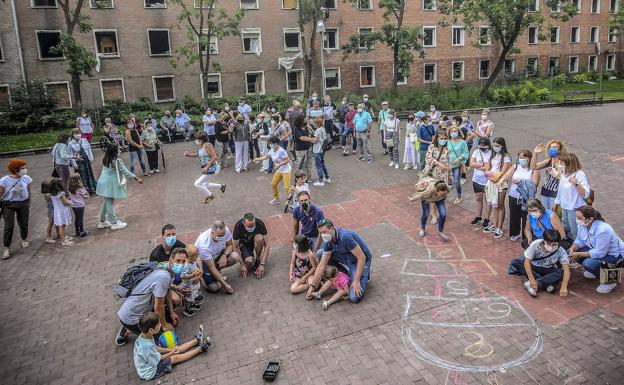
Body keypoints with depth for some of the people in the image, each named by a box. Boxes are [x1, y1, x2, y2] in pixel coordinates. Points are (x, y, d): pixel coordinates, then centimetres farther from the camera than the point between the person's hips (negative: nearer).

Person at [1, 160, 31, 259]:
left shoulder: (26, 178, -8)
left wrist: (28, 204, 13)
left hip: (23, 204, 3)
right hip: (9, 204, -3)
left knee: (24, 223, 13)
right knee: (9, 226, -3)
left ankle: (24, 239, 40)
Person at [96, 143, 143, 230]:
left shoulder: (106, 160, 7)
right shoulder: (117, 161, -16)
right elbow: (125, 172, -14)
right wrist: (137, 178, -7)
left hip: (103, 183, 8)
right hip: (109, 184, -8)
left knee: (106, 203, 18)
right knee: (110, 204, 0)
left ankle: (102, 222, 27)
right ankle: (114, 223, 10)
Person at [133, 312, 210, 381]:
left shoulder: (143, 336, -13)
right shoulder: (147, 346, -38)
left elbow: (155, 348, 4)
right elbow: (159, 359, -21)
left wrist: (170, 350, 2)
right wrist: (171, 353, -5)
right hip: (150, 373, -7)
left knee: (176, 349, 8)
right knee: (176, 358, -4)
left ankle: (196, 340, 22)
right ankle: (200, 348, 8)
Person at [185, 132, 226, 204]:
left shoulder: (207, 145, -22)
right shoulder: (201, 146, 5)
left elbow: (214, 157, -27)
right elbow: (198, 155, 23)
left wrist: (206, 167, -28)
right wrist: (189, 155, 7)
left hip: (211, 169, -10)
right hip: (207, 169, 10)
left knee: (197, 184, -7)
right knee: (204, 184, 25)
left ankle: (210, 195, 11)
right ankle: (221, 186, 35)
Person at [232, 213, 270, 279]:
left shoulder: (260, 223, -29)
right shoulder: (238, 226, -30)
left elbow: (267, 245, -25)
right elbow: (235, 247, -21)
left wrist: (262, 264, -30)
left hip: (255, 241, 1)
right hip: (244, 244, -1)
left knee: (259, 238, -36)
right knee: (249, 261, -32)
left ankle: (258, 260, -11)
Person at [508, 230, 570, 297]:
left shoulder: (561, 251, -21)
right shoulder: (535, 244, -25)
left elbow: (566, 269, -26)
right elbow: (527, 261, -26)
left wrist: (564, 287, -38)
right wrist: (531, 279, -35)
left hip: (548, 271, 1)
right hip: (533, 268, -1)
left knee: (561, 273, -32)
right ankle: (548, 283, -28)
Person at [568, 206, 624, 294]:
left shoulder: (602, 230, -36)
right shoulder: (583, 224, -13)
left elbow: (599, 253, -33)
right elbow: (580, 240, -1)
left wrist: (579, 254, -28)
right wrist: (572, 249, -20)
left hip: (615, 255, -8)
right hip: (597, 249, 9)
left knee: (588, 263, -31)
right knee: (570, 252, -4)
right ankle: (596, 271, 17)